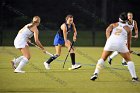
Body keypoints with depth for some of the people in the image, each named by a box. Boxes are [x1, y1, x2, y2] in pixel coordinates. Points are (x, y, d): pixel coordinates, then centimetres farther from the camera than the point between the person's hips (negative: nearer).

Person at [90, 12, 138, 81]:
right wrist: (128, 49, 39)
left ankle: (96, 73, -1)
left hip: (111, 42, 1)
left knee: (102, 59, 16)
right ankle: (134, 77, 9)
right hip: (121, 43, -1)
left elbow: (108, 30, 5)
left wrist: (108, 40, -2)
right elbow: (129, 41, 26)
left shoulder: (113, 25, 26)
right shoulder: (128, 28, 25)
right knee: (129, 60, 16)